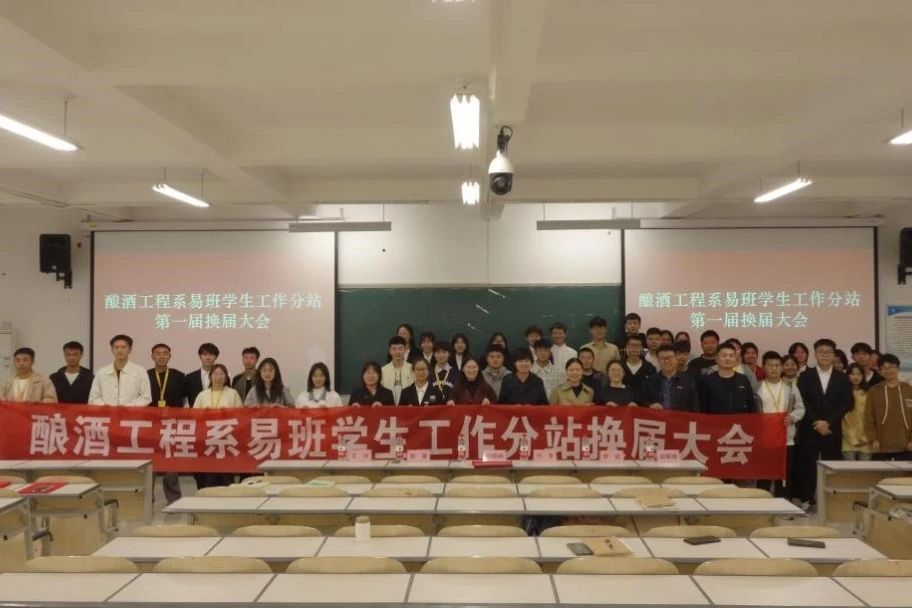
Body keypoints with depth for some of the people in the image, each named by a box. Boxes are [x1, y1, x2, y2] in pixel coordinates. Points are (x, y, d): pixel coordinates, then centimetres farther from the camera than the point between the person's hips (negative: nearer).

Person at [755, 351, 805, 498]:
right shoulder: (757, 388, 1)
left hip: (786, 440, 2)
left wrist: (792, 417, -11)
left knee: (784, 477, 7)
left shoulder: (791, 387, 8)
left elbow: (800, 409, 8)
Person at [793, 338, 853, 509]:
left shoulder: (842, 378, 8)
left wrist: (828, 422, -12)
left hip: (832, 429, 1)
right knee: (808, 465, -1)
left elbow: (845, 404, -2)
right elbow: (803, 403, -2)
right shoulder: (805, 377, 5)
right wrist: (816, 423, -11)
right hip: (809, 429, -1)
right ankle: (807, 499, 6)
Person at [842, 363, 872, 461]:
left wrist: (866, 439, 0)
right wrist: (852, 439, -5)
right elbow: (842, 419, -1)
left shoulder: (868, 394, 9)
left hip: (865, 443, 2)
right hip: (849, 443, -2)